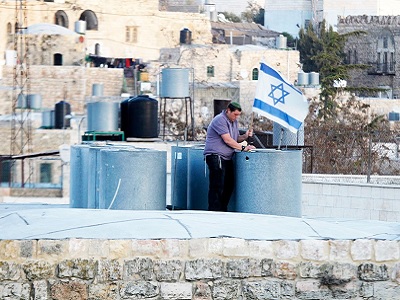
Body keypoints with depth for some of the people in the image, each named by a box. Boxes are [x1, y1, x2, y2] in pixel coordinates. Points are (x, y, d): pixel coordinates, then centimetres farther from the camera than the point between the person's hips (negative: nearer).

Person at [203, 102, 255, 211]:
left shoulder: (234, 121, 18)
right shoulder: (220, 120, -13)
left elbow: (236, 139, 22)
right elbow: (227, 140, -18)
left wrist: (245, 136, 1)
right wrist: (243, 148, -16)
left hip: (227, 157, 10)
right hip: (215, 156, -10)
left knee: (229, 185, 9)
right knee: (217, 187, -12)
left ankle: (223, 210, 17)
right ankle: (214, 212, -12)